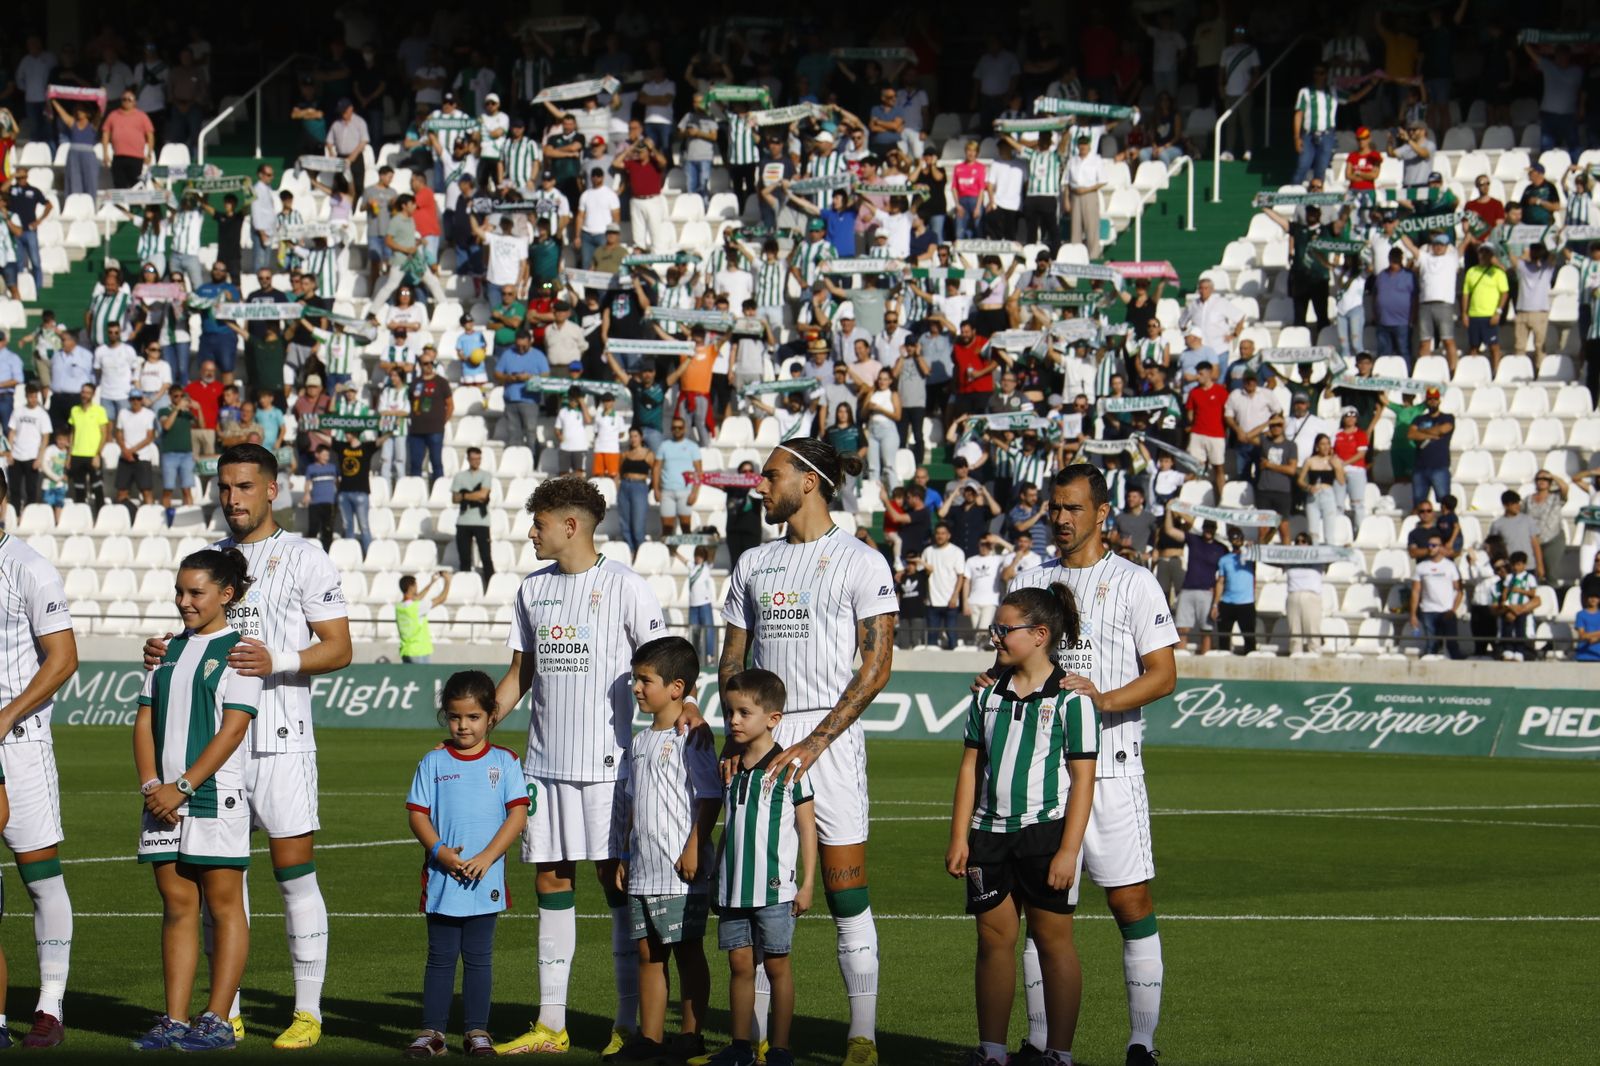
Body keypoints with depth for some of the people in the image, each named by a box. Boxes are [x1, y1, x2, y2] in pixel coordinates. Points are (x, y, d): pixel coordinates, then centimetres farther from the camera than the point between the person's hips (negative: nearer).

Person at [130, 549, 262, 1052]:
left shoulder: (239, 650, -4)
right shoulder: (170, 651, 15)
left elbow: (232, 728, -11)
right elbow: (145, 720, 12)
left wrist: (182, 787, -15)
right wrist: (151, 784, -4)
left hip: (215, 796, -6)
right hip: (164, 798, 6)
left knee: (223, 905, -2)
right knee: (176, 904, 6)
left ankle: (217, 1021, -1)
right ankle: (175, 1021, 7)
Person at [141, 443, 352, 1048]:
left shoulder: (303, 558, -1)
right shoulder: (209, 559, 16)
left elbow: (338, 648, -5)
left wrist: (277, 661, -21)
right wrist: (167, 654, 2)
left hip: (281, 740, -5)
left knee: (294, 872, -5)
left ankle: (307, 1012, 0)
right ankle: (225, 1012, 11)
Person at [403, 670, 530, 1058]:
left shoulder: (504, 762, 3)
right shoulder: (434, 762, 4)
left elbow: (518, 815, -3)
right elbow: (417, 813, 2)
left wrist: (486, 858, -13)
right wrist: (440, 851, -15)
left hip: (485, 880, 0)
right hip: (442, 880, 0)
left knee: (478, 957, 5)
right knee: (441, 956, 5)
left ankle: (477, 1032, 11)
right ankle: (432, 1032, 10)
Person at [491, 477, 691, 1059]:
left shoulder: (623, 584, -4)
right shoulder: (533, 589, 12)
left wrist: (678, 706, -21)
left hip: (605, 760, -6)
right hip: (544, 761, 6)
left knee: (616, 879, -4)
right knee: (551, 880, 7)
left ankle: (629, 1023, -1)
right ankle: (550, 1025, 11)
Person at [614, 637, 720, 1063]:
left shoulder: (691, 737, -10)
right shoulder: (640, 742, 15)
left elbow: (710, 798, -14)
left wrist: (694, 849, -19)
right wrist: (624, 858, 19)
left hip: (681, 872, -8)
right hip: (643, 871, 8)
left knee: (688, 951, -1)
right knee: (648, 953, 10)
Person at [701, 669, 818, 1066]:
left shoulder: (789, 768, -7)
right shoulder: (731, 769, 10)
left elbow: (807, 828, -5)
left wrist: (807, 883, -8)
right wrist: (717, 880, 18)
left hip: (774, 888, -5)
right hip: (734, 888, 5)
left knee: (776, 965, 1)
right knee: (739, 963, 7)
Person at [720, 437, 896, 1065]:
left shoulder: (860, 561, -2)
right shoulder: (753, 564, 16)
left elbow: (876, 666, -7)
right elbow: (732, 660, 18)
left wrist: (813, 744, -14)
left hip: (830, 740, -5)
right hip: (762, 737, 5)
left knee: (847, 895, -5)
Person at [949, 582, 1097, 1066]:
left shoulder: (1070, 699, -7)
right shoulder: (989, 695, 9)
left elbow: (1082, 779, -8)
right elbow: (971, 766, 12)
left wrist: (1068, 850, -13)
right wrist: (959, 836, 7)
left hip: (1047, 830, -5)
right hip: (991, 832, 5)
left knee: (1052, 938, 0)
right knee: (993, 937, 7)